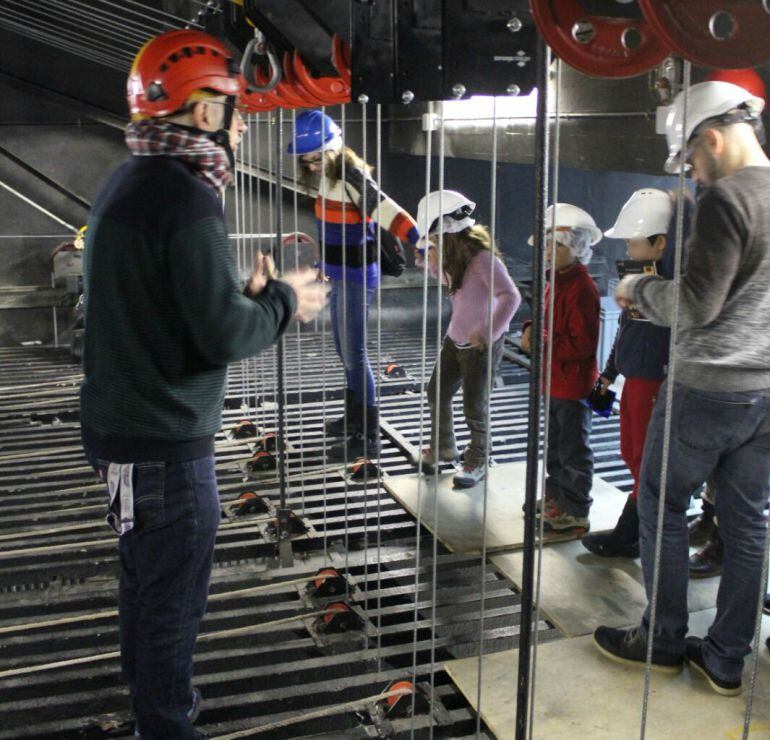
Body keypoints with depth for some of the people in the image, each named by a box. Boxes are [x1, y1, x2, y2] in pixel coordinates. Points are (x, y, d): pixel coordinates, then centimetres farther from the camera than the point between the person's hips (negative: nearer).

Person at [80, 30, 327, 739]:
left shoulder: (124, 187, 10)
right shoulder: (186, 198, -20)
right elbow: (224, 337, -21)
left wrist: (249, 294, 8)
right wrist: (282, 300, -4)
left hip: (121, 428, 10)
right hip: (166, 442, -10)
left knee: (145, 583, 23)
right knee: (172, 600, 5)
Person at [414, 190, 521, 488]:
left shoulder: (483, 257, -24)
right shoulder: (455, 254, 1)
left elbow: (510, 297, -31)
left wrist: (488, 334, -31)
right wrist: (432, 261, 3)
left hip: (481, 344, -8)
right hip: (455, 338, 9)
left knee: (474, 406, 3)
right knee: (437, 393, 16)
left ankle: (477, 462, 22)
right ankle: (443, 447, 36)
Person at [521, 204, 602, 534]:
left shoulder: (582, 289, -21)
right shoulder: (556, 281, 10)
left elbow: (582, 343, -25)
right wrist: (532, 328, 0)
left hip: (574, 382, -10)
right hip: (554, 380, 10)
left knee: (574, 448, 2)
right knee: (554, 443, 21)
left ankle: (575, 512, 13)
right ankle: (555, 495, 37)